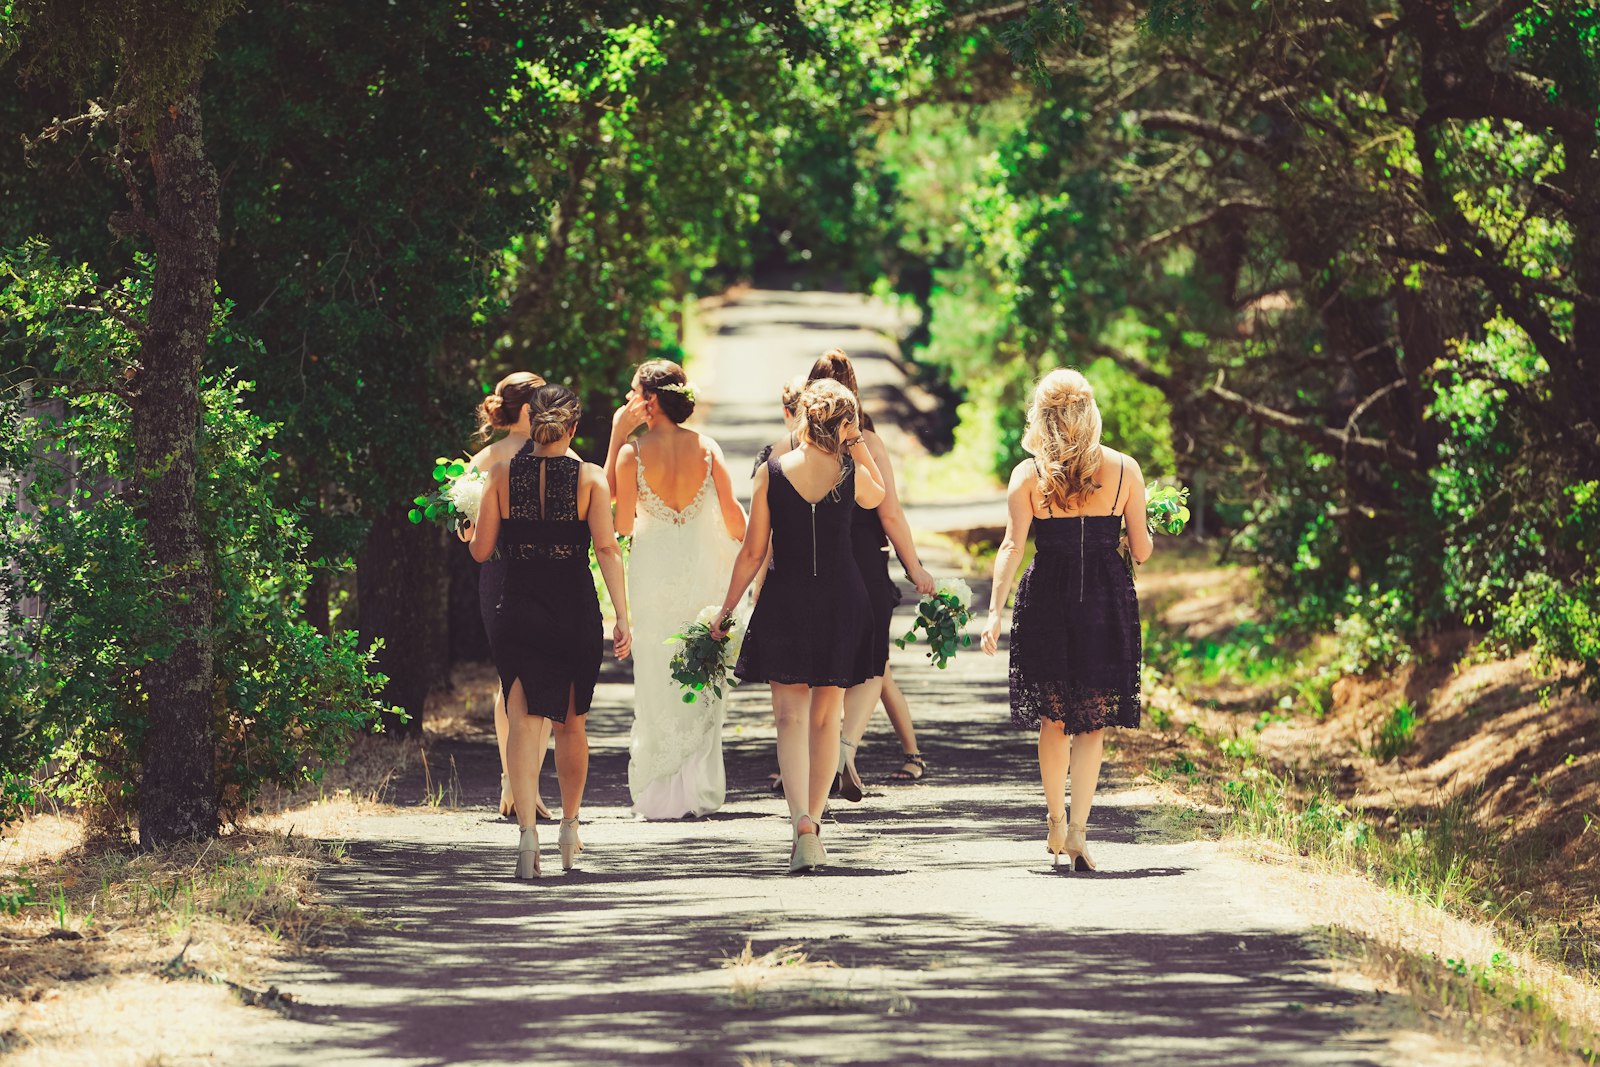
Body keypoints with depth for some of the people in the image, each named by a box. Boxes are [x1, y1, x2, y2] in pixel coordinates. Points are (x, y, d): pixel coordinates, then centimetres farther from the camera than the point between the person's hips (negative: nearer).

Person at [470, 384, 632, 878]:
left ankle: (528, 830, -21)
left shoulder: (502, 475, -2)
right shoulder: (590, 478, -4)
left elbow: (480, 550, 1)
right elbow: (606, 547, -12)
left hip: (518, 613, 0)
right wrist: (622, 616, -14)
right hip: (576, 615, 0)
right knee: (571, 725, 18)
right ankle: (570, 829, 31)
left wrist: (471, 526, 23)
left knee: (522, 724, -3)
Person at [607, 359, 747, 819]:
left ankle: (661, 793, 5)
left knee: (658, 681, 6)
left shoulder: (632, 452, -11)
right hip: (702, 569, 2)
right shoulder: (707, 448, -4)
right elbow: (732, 511, -3)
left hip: (653, 570, -2)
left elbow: (622, 523, -6)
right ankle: (701, 789, 11)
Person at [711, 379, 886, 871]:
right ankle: (812, 822, 18)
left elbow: (753, 551, -3)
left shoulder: (771, 473, -6)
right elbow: (878, 495, 21)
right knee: (826, 718, 13)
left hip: (785, 602, -1)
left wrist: (725, 610, 7)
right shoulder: (852, 474, -5)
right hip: (842, 600, 1)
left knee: (791, 717, -1)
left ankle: (802, 822, -21)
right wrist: (856, 441, 13)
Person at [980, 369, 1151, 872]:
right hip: (1107, 602, 0)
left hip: (1047, 600, 0)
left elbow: (1012, 547, -11)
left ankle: (1056, 826, 22)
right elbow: (1141, 550, 3)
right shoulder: (1124, 470, -1)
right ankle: (1077, 830, -9)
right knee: (1092, 723, 5)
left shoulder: (1028, 475, -3)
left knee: (1053, 720, 16)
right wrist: (1148, 532, 25)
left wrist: (994, 612, -14)